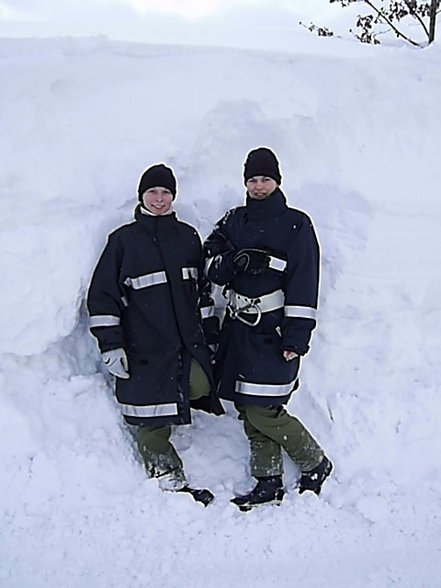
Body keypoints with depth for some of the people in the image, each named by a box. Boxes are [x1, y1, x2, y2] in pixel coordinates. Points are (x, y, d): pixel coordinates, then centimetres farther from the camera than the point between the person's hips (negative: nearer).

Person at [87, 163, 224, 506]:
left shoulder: (188, 236, 12)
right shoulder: (124, 240, 0)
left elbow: (202, 289, 19)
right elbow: (102, 296, -1)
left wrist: (210, 331, 17)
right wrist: (110, 345, -6)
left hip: (188, 342, 4)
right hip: (145, 348, -3)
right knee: (153, 424, 0)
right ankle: (171, 481, 16)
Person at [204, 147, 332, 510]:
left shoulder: (296, 224, -2)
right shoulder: (234, 221, 14)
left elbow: (304, 284, -8)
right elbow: (211, 261, 5)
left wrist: (296, 338, -14)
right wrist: (235, 261, -18)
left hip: (273, 331, -5)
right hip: (239, 329, 6)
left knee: (262, 412, -7)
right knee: (248, 410, 8)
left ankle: (316, 463, 16)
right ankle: (269, 483, 22)